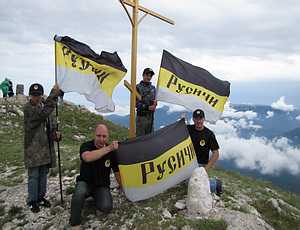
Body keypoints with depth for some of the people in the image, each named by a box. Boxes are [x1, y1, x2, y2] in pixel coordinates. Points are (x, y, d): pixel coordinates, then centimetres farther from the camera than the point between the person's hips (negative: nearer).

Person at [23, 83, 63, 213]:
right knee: (34, 175, 1)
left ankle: (41, 196, 30)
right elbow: (43, 113, -31)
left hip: (46, 147, 7)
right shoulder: (28, 108, -12)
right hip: (33, 148, -6)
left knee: (43, 174, 15)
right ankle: (32, 201, 16)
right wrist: (54, 94, -32)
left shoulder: (45, 106, 11)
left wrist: (55, 133, -2)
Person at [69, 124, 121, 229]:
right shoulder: (86, 146, -16)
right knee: (79, 193, -35)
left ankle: (97, 198, 13)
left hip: (102, 185, 2)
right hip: (85, 182, -1)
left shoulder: (112, 152, -9)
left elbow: (117, 172, 2)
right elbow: (87, 157, -42)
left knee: (106, 207, -23)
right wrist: (108, 148, -43)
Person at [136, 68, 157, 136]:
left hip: (151, 116, 6)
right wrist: (147, 107, -18)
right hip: (141, 116, -6)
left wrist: (155, 102, -4)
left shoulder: (153, 88, 11)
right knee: (140, 136, -1)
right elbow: (136, 103, -13)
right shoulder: (138, 87, -7)